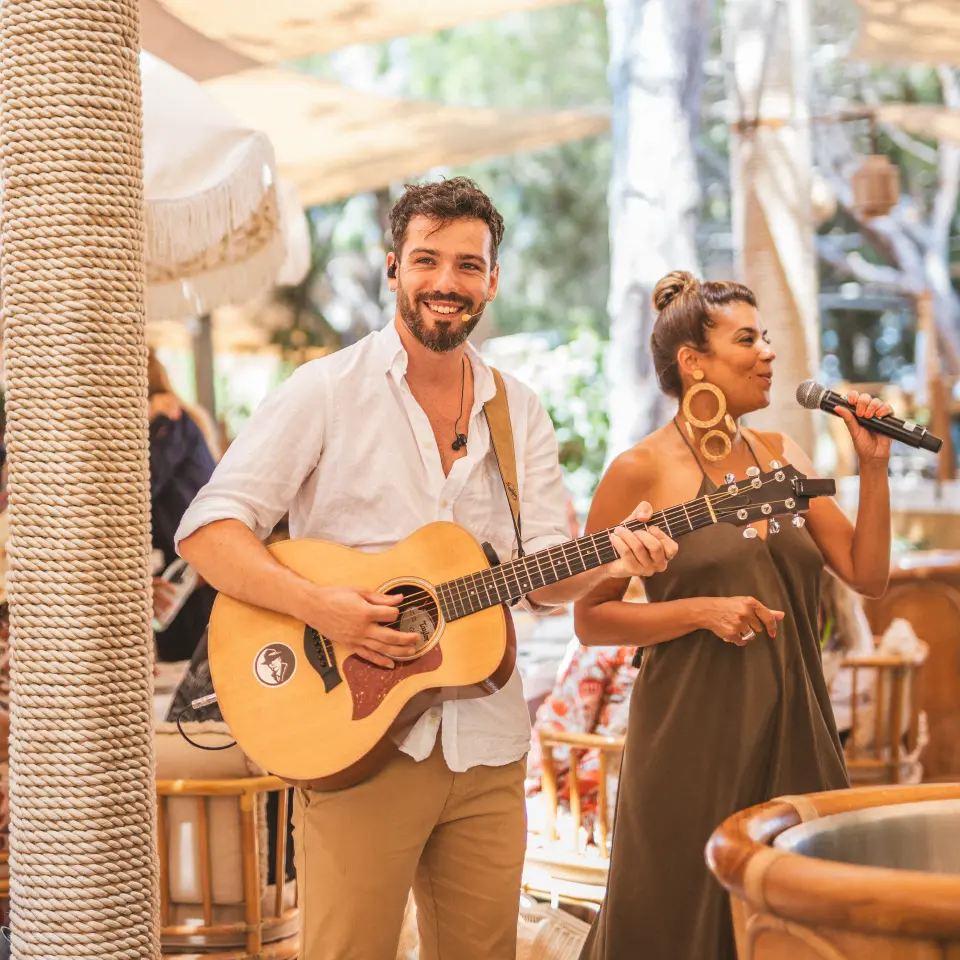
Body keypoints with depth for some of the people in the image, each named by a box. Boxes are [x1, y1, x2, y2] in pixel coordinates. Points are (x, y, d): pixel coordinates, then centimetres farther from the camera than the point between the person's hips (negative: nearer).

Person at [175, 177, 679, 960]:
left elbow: (545, 576, 8)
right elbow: (208, 530, -9)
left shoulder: (519, 412, 11)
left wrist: (609, 559, -14)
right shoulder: (329, 390, -3)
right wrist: (315, 604, -24)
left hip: (486, 745, 4)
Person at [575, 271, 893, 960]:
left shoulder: (781, 456, 10)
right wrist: (702, 610, -17)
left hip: (793, 729, 5)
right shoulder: (643, 470, -7)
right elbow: (591, 619, -5)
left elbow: (867, 575, 7)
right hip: (693, 735, -5)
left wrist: (874, 468, -3)